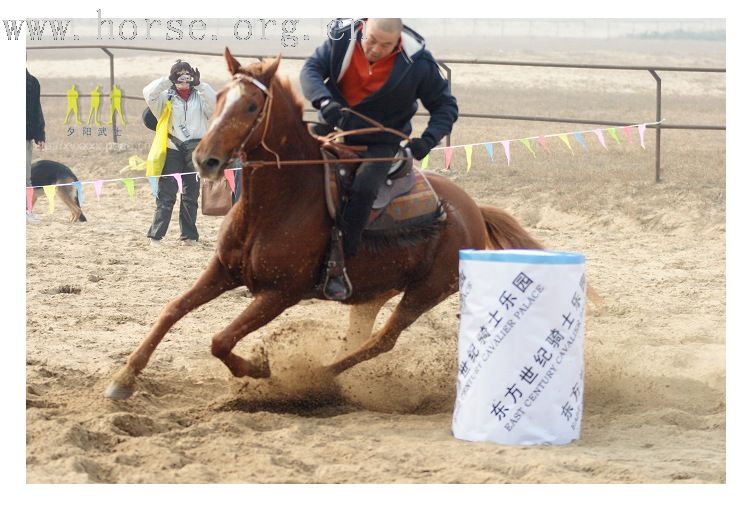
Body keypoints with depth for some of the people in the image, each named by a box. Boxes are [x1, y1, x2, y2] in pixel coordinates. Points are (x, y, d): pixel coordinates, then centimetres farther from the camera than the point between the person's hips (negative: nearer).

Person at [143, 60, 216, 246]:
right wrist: (168, 80, -17)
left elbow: (215, 103, -10)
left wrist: (199, 84, -15)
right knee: (166, 194, -6)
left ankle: (188, 235, 13)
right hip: (172, 151, -2)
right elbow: (149, 94, -13)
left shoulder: (200, 97, 8)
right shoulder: (166, 97, 3)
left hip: (195, 151, 2)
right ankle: (155, 235, -6)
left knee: (191, 195, 7)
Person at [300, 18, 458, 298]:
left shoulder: (417, 62, -16)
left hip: (381, 143, -4)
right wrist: (325, 102, -36)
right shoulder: (342, 38, -12)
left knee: (363, 190, -29)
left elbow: (445, 106, -5)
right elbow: (312, 68, -16)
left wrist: (428, 139, -23)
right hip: (336, 128, 4)